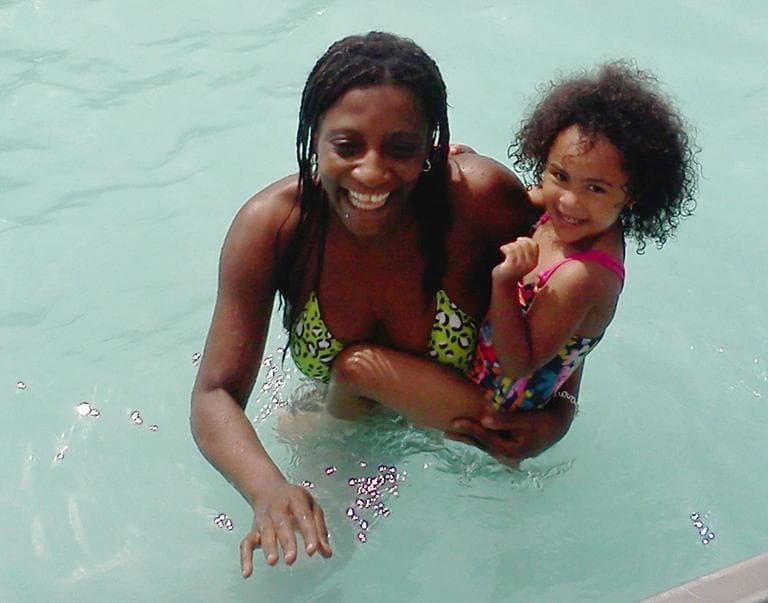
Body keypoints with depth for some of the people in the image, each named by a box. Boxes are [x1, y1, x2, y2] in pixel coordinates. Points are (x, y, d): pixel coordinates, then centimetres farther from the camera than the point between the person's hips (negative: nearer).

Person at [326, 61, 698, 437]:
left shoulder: (583, 276, -35)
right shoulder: (557, 208, -13)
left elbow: (518, 367, -28)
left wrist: (504, 281, -40)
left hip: (492, 408, -9)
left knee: (355, 365, -14)